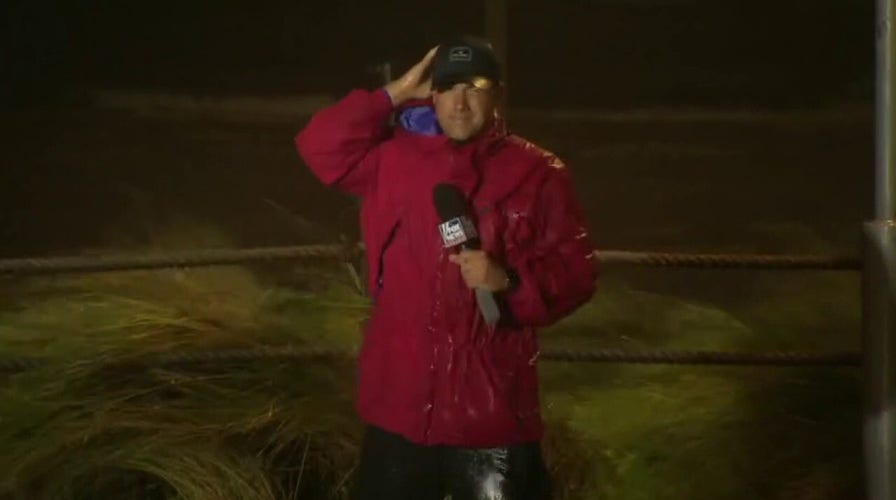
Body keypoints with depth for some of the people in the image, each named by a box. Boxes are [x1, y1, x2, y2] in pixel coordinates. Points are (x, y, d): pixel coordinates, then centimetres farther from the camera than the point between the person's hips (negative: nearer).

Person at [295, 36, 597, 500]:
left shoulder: (538, 174, -3)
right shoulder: (395, 158, 6)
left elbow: (576, 275, -2)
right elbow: (320, 145, -2)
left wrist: (509, 281, -21)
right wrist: (394, 95, -3)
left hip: (493, 408, -3)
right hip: (400, 400, 3)